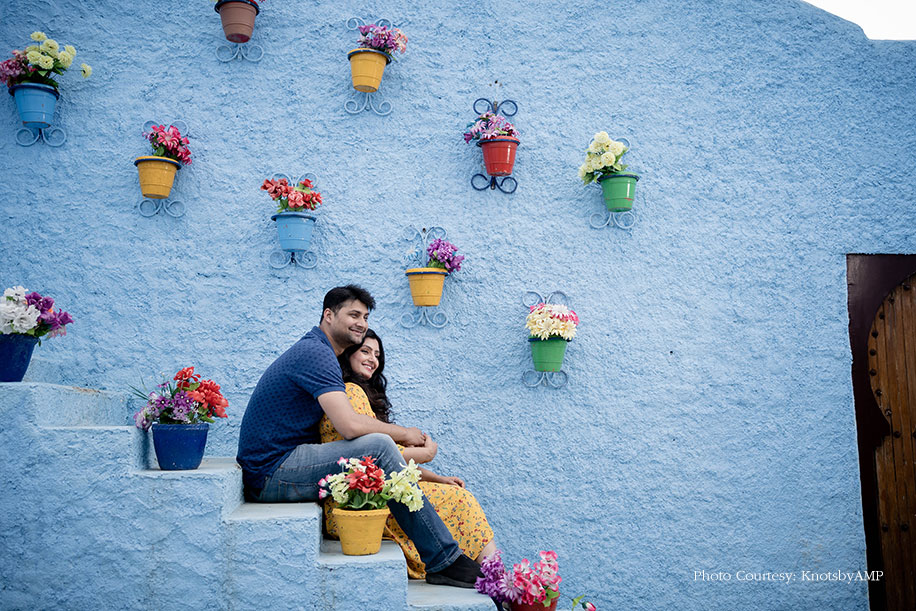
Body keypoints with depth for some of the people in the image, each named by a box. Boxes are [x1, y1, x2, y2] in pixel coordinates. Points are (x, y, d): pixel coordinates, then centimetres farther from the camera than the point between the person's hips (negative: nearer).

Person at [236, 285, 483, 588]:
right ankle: (444, 560, -16)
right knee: (378, 445, -24)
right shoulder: (315, 353, -15)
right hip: (271, 473, -11)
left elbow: (345, 427, 18)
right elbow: (350, 426, -26)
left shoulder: (314, 351, 19)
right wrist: (404, 433, -10)